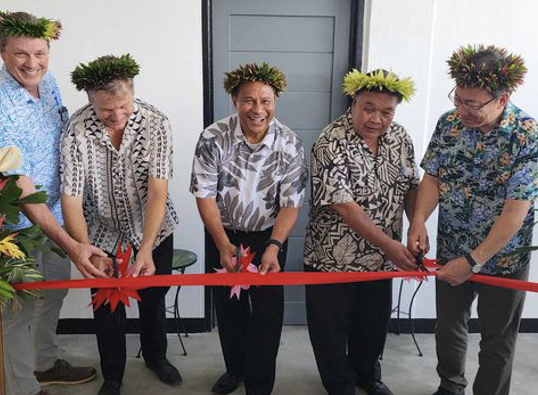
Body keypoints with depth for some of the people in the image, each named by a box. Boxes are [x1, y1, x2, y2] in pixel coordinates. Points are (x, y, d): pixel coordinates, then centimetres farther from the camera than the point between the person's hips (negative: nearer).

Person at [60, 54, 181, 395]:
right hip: (104, 235, 0)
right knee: (107, 307, 10)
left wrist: (146, 250, -35)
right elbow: (71, 198, -22)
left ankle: (156, 356, 45)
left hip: (154, 231, 1)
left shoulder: (156, 123, -22)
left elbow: (158, 191, -26)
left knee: (154, 299, 17)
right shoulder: (77, 131, -22)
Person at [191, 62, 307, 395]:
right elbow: (205, 195, -14)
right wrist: (223, 245, -23)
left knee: (267, 312, 1)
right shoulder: (213, 138, -17)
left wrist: (273, 247, -28)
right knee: (229, 308, 17)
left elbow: (291, 204, -14)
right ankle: (235, 367, 41)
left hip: (269, 236, -1)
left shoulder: (290, 145, -16)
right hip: (222, 235, 1)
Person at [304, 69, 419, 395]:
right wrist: (388, 244, -27)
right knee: (332, 328, 10)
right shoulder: (331, 144, -21)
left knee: (375, 322, 22)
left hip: (381, 258, 6)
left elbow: (411, 185, 8)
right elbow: (343, 205, -25)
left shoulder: (400, 137, -1)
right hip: (333, 258, -5)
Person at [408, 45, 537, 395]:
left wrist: (474, 261, -23)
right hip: (451, 252, 4)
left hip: (503, 258, -4)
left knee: (497, 341, 14)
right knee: (448, 327, 21)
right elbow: (432, 177, -2)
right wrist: (418, 221, -20)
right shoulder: (449, 123, -7)